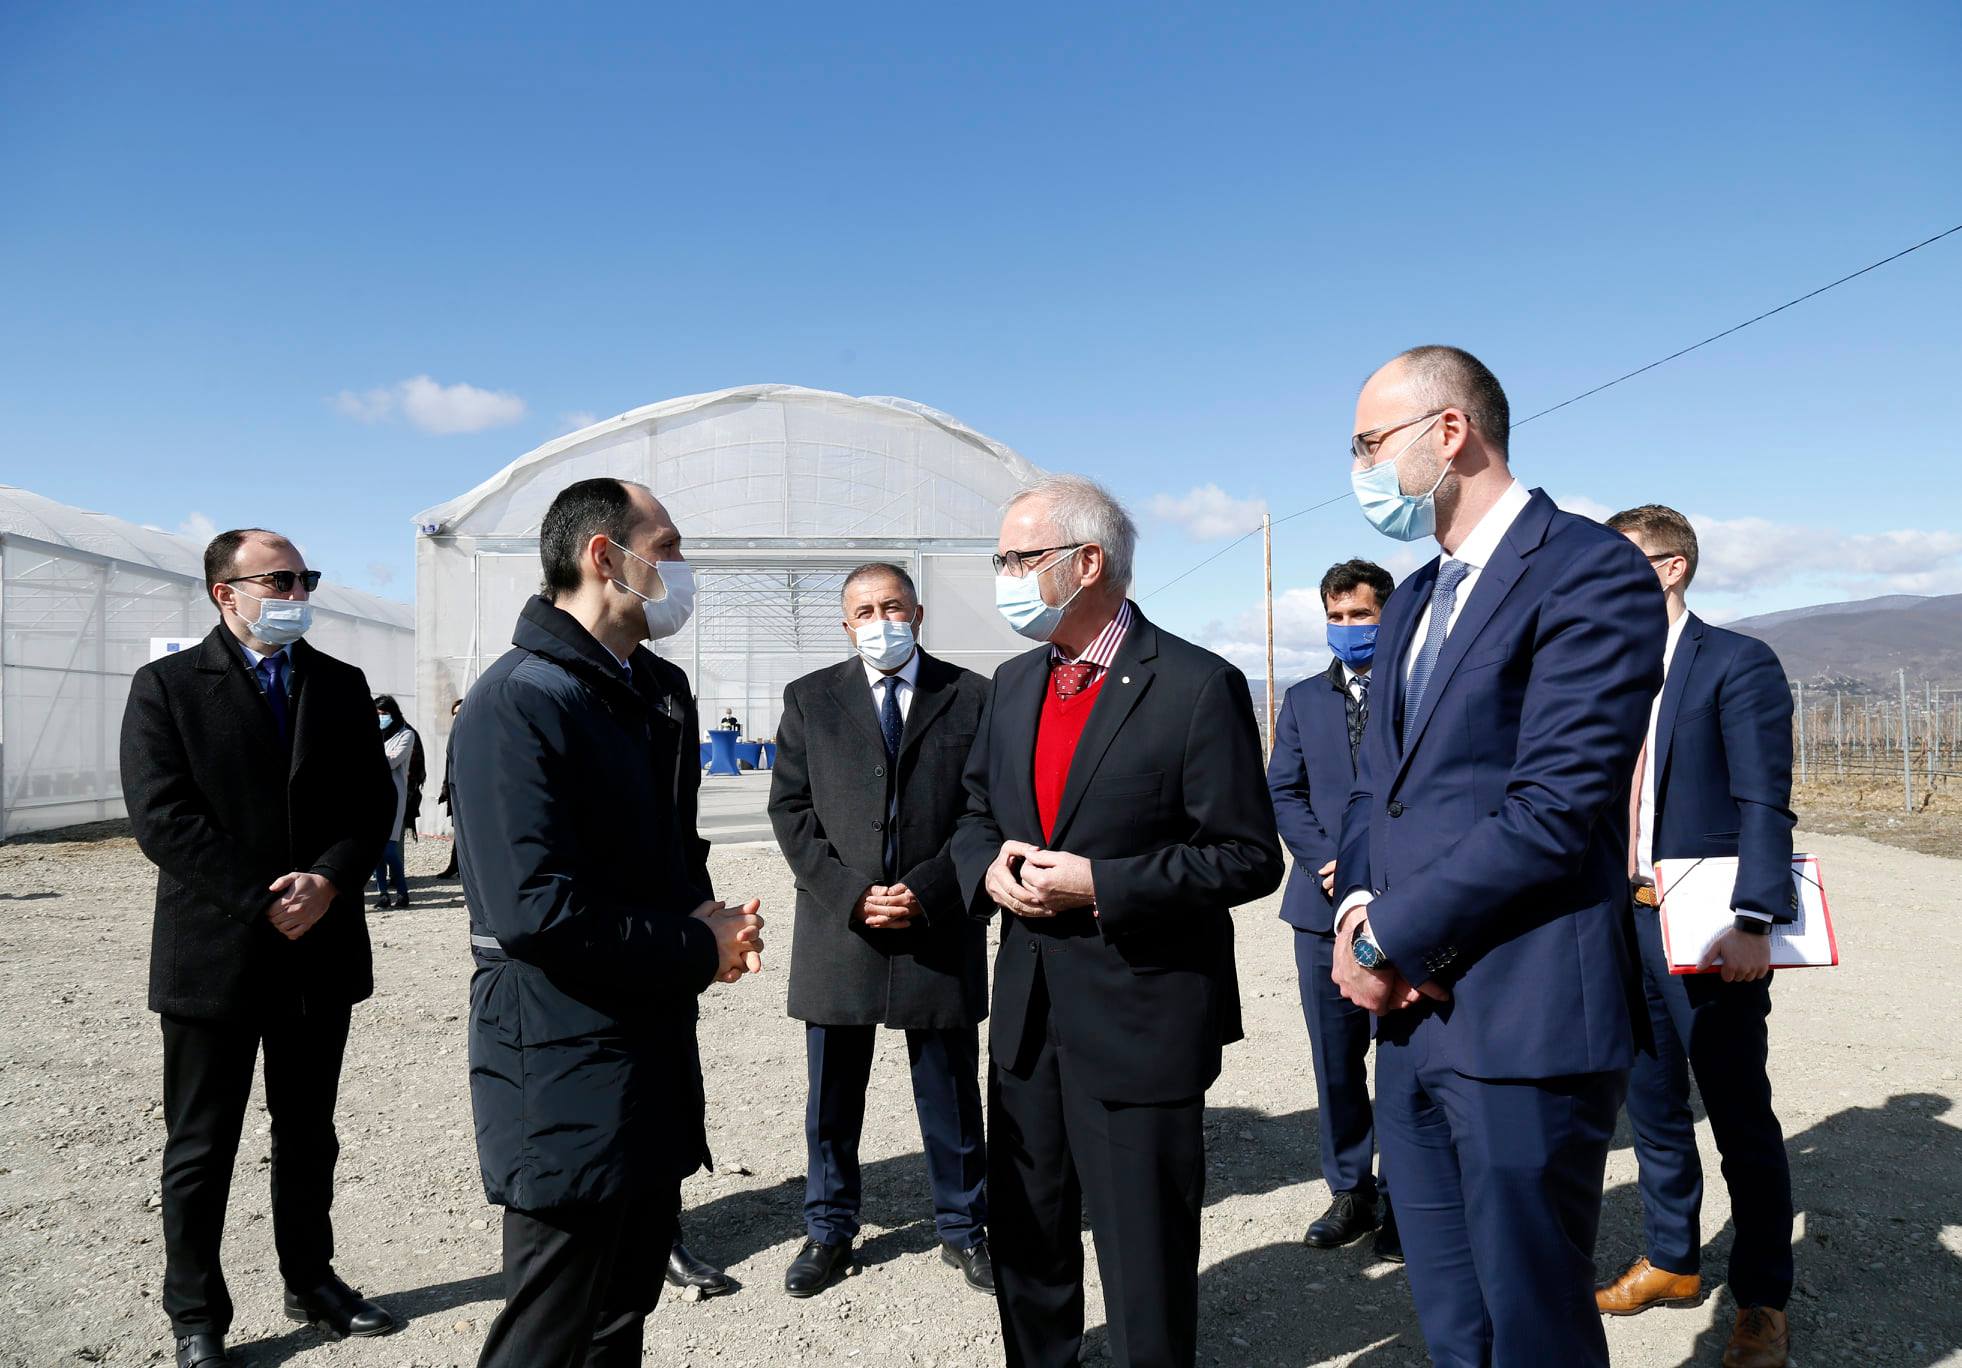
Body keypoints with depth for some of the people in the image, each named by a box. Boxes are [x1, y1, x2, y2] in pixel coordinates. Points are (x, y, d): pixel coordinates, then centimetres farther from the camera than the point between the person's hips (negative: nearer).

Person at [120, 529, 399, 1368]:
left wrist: (329, 882, -14)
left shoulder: (342, 687, 7)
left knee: (308, 1137, 17)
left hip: (320, 952, 4)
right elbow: (162, 817, -12)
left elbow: (373, 803, 3)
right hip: (213, 954, -3)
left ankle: (311, 1281, 33)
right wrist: (263, 902, -17)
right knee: (200, 1150, 9)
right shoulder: (166, 687, -4)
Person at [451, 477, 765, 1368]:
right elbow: (537, 909, -26)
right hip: (562, 1069, -9)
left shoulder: (663, 691, 10)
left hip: (654, 1052, 9)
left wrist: (710, 917, -1)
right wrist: (699, 950, -16)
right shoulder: (518, 700, -18)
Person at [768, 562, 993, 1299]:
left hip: (940, 926, -1)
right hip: (837, 926, 1)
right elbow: (790, 808, 2)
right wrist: (849, 894, -10)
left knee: (951, 1092, 11)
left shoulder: (973, 697, 2)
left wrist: (929, 891, -11)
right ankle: (829, 1229, 30)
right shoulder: (809, 699, 6)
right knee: (831, 1095, 12)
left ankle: (962, 1226, 29)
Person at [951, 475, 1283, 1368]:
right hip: (1027, 1013, 7)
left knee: (1144, 1252, 8)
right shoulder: (1014, 685, 8)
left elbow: (1249, 858, -14)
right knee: (1024, 1232, 20)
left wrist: (1099, 885, -21)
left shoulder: (1198, 688, -13)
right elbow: (975, 816, 17)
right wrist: (989, 867, -6)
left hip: (1140, 1019, -6)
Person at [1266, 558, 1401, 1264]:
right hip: (1324, 902, 4)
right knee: (1334, 1059, 10)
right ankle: (1350, 1192, 23)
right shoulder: (1303, 699, 14)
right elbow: (1283, 793, 7)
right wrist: (1332, 861, -7)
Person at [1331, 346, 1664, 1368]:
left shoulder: (1589, 572, -11)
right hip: (1412, 1011, 8)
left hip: (1522, 1021, -8)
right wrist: (1359, 911, -3)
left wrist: (1386, 940, -13)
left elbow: (1556, 806, -19)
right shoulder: (1413, 603, 17)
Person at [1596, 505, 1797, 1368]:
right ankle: (1671, 1262, 33)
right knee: (1651, 1105, 17)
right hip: (1623, 919, 6)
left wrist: (1752, 923, -22)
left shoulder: (1737, 663, -7)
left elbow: (1765, 804, -14)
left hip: (1705, 930, -6)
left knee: (1740, 1118, 6)